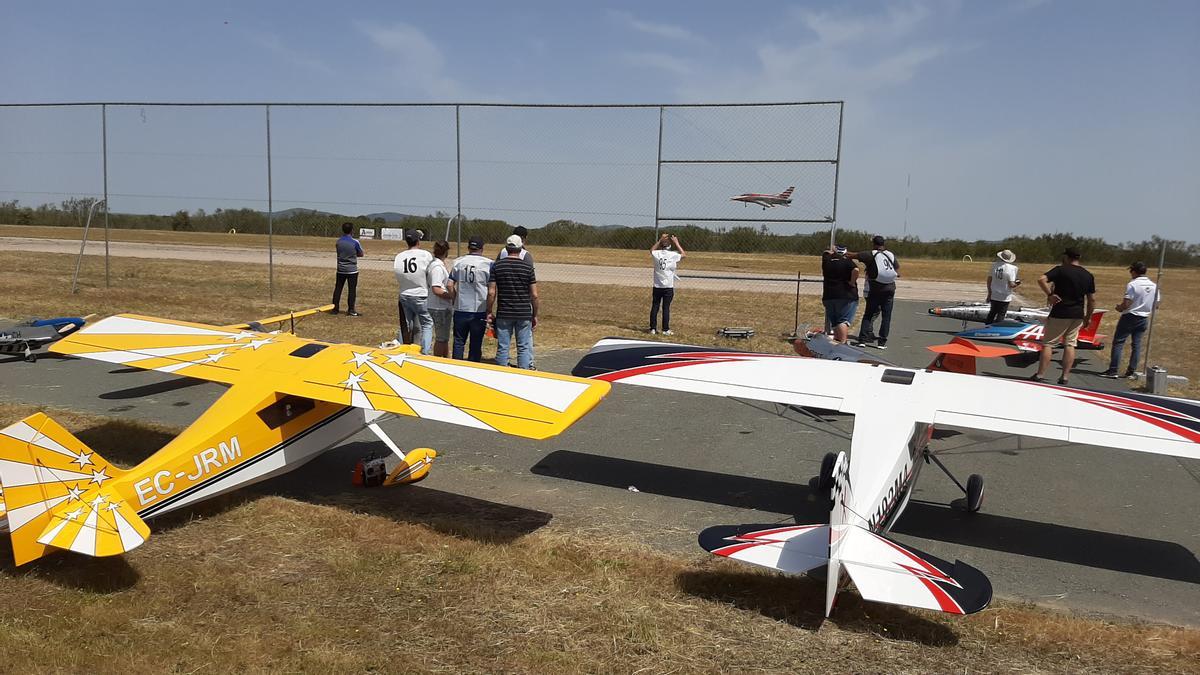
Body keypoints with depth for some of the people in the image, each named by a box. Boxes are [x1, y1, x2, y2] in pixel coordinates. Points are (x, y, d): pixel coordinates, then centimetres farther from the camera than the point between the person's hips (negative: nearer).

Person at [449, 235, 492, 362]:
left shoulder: (458, 262, 2)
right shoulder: (488, 264, -5)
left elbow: (450, 285, 1)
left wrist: (455, 300, 14)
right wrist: (490, 310, 3)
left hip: (460, 309, 2)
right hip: (480, 310, -2)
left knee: (458, 341, 13)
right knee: (476, 344, 8)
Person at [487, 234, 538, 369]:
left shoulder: (497, 266, 0)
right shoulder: (527, 266, -2)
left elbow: (491, 292, -4)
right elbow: (534, 295, -3)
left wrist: (489, 312, 6)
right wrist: (535, 315, 6)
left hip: (503, 314, 1)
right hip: (524, 314, -1)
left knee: (502, 348, 8)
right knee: (524, 347, 5)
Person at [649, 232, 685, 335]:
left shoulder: (656, 254, -5)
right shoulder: (674, 255, -9)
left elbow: (651, 250, 21)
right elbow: (684, 254, 12)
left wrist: (659, 240, 17)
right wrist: (676, 243, 11)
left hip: (657, 286, 2)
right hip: (668, 287, -2)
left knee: (654, 307, 8)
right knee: (666, 308, 2)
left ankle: (653, 328, 11)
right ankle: (666, 329, 4)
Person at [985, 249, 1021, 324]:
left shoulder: (994, 265, -3)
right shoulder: (1011, 268, -16)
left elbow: (989, 280, 3)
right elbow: (1011, 285, -18)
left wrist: (989, 293, 13)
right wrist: (1017, 284, 5)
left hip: (993, 296, 4)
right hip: (1005, 297, -4)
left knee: (992, 313, 21)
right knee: (1001, 315, 6)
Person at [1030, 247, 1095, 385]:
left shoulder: (1061, 270, -8)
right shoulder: (1088, 276, 7)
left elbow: (1041, 279, -23)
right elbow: (1092, 299, 9)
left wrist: (1049, 294, -13)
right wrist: (1087, 317, 17)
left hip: (1059, 314, -5)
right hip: (1078, 315, 5)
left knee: (1048, 343, 1)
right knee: (1070, 344, 10)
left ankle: (1040, 375, -1)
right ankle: (1065, 377, 7)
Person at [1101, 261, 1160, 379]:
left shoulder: (1132, 284, -16)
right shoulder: (1154, 286, 4)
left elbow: (1126, 304, -20)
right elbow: (1156, 305, 8)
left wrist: (1119, 308, 0)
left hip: (1130, 317, -6)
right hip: (1144, 318, 6)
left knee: (1118, 342, -1)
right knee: (1137, 344, 11)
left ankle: (1113, 370, -4)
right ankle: (1132, 371, 13)